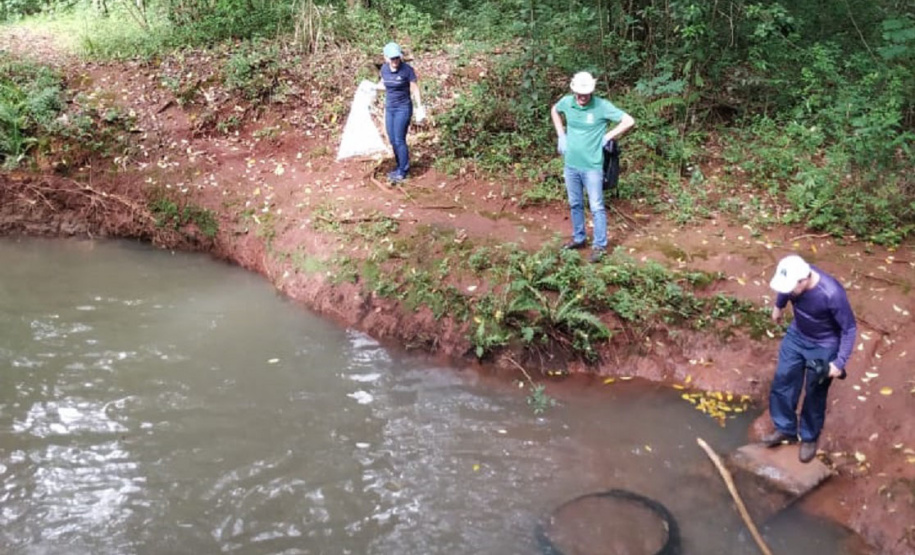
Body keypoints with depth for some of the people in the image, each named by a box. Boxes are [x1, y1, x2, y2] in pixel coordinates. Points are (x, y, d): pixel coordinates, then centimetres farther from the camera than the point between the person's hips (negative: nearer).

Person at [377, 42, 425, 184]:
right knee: (392, 140, 10)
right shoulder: (384, 69, 0)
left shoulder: (407, 69, -15)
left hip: (403, 108, -6)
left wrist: (420, 108, -11)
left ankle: (403, 171, 6)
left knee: (399, 140, -6)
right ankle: (400, 168, 24)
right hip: (389, 108, 6)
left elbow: (415, 89, -9)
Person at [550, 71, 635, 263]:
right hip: (570, 165, 5)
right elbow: (554, 111, 20)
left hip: (592, 166, -5)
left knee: (596, 207, 1)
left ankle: (599, 245, 11)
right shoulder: (566, 102, -3)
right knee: (575, 204, 18)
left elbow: (629, 121, -15)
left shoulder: (602, 106, -16)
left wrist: (607, 137, -12)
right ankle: (579, 238, 34)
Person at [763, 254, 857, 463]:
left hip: (823, 347, -5)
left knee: (814, 395, 11)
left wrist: (839, 362, -24)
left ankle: (810, 437, 36)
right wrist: (778, 306, 22)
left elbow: (849, 329, -24)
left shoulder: (832, 294, -38)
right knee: (782, 382, 13)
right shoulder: (793, 277, -23)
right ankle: (785, 429, 36)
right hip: (796, 336, 5)